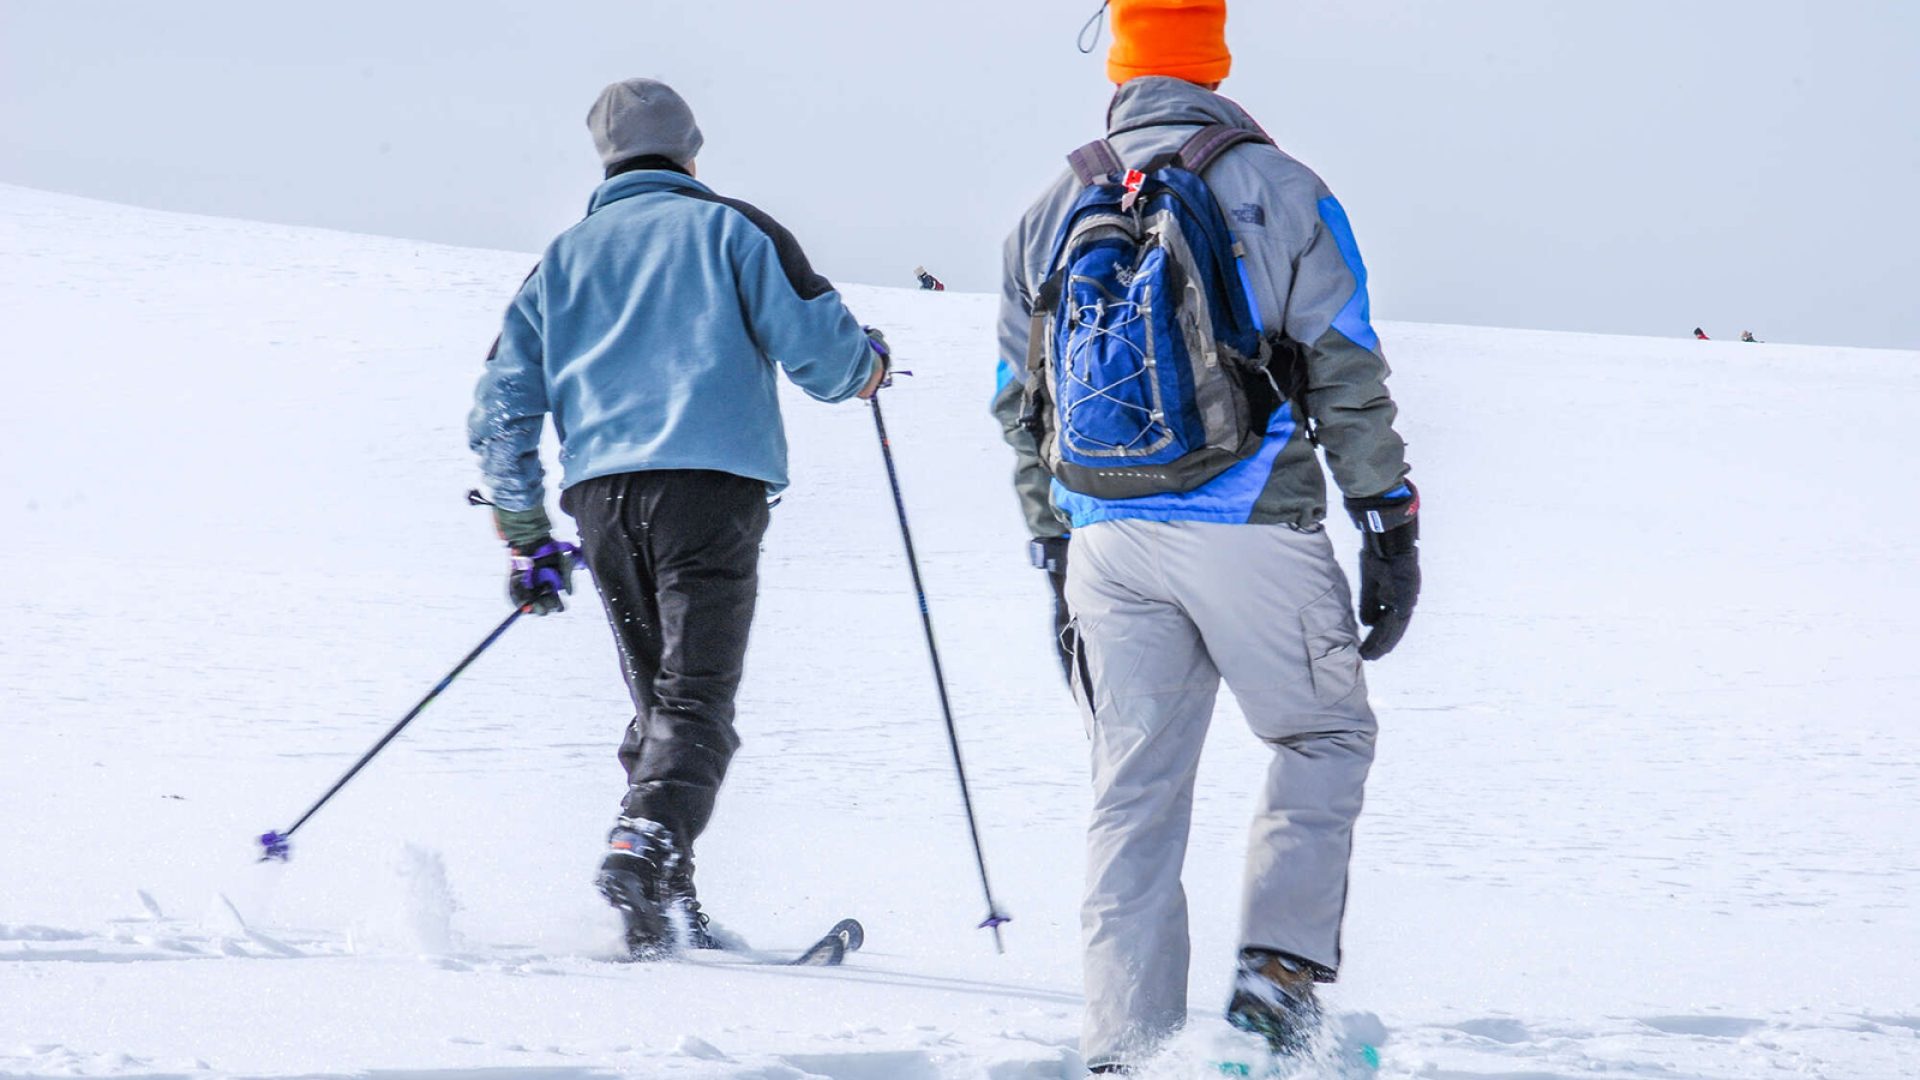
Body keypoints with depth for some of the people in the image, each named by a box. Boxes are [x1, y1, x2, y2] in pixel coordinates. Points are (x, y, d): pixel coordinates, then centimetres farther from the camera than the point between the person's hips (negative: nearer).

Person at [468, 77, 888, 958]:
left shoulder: (564, 258, 20)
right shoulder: (730, 228, 9)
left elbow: (500, 411, 16)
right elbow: (816, 347, -2)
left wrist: (526, 539, 23)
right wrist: (867, 366, 22)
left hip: (602, 497, 4)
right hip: (710, 488, -4)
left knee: (658, 702, 15)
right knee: (695, 697, -9)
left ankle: (660, 917, 8)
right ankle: (645, 849, -34)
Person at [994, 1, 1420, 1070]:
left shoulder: (1052, 214, 11)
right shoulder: (1281, 191, 0)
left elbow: (1021, 405, 15)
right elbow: (1348, 381, -3)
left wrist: (1055, 542, 25)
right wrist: (1391, 532, 3)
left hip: (1109, 536, 4)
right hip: (1254, 529, -3)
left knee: (1136, 791, 8)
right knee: (1327, 736, 16)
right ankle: (1280, 970, 2)